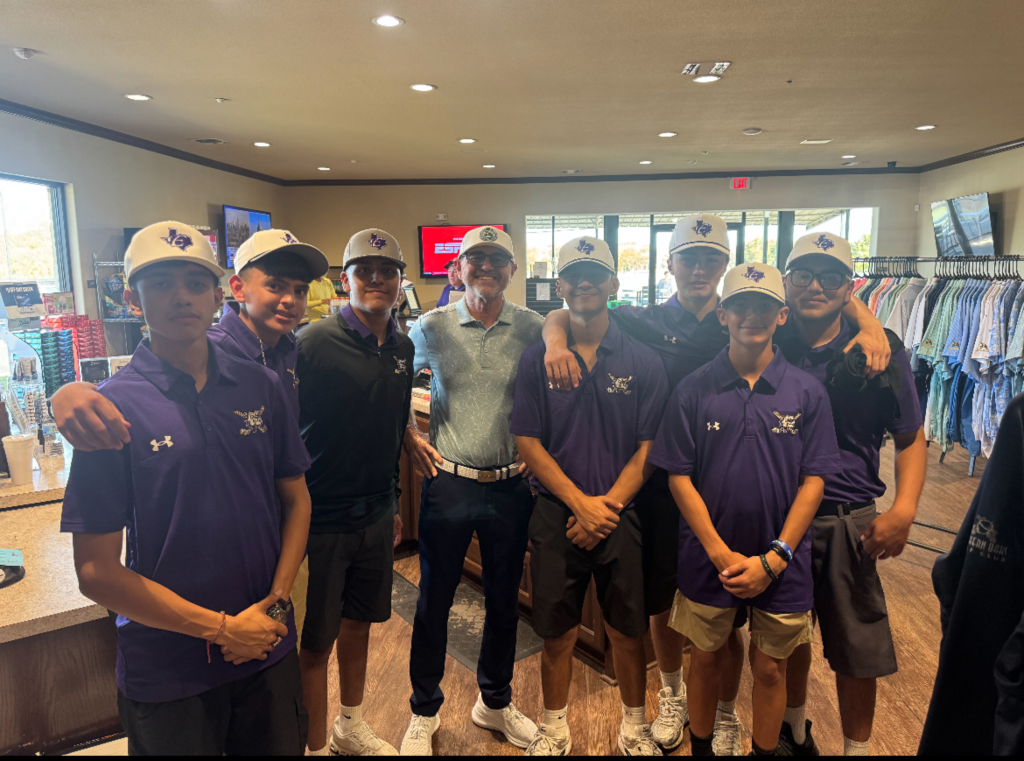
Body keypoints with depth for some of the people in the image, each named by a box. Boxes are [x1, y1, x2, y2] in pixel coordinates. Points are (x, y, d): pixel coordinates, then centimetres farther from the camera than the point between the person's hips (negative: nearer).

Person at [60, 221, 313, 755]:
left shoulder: (261, 386, -3)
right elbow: (96, 572, -13)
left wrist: (275, 603, -7)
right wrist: (222, 628, -13)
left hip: (269, 647, 3)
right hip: (167, 669, -3)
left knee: (281, 745, 22)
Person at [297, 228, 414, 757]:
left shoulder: (402, 348, 5)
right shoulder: (314, 344, -15)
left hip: (376, 515, 6)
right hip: (322, 518, -6)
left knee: (360, 621, 21)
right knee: (315, 642, 8)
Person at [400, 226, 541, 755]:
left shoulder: (532, 329, -3)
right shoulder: (431, 328, -3)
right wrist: (410, 438, 2)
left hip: (512, 487, 1)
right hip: (448, 482, -1)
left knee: (504, 600, 16)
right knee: (433, 600, 12)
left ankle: (495, 702, 41)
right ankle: (424, 712, 35)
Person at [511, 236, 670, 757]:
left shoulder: (642, 361, -1)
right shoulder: (536, 359, -1)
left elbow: (649, 447, -2)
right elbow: (528, 442, -4)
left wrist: (609, 504, -12)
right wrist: (581, 503, -11)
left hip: (622, 515, 0)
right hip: (557, 516, 0)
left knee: (628, 630, 13)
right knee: (557, 631, 12)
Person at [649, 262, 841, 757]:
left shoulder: (806, 392, -3)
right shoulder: (695, 389, -5)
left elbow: (813, 480, -3)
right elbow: (678, 476, -6)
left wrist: (774, 558, -10)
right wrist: (721, 553, -11)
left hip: (780, 562, 1)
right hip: (709, 558, 0)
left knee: (770, 668, 15)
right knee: (706, 659, 16)